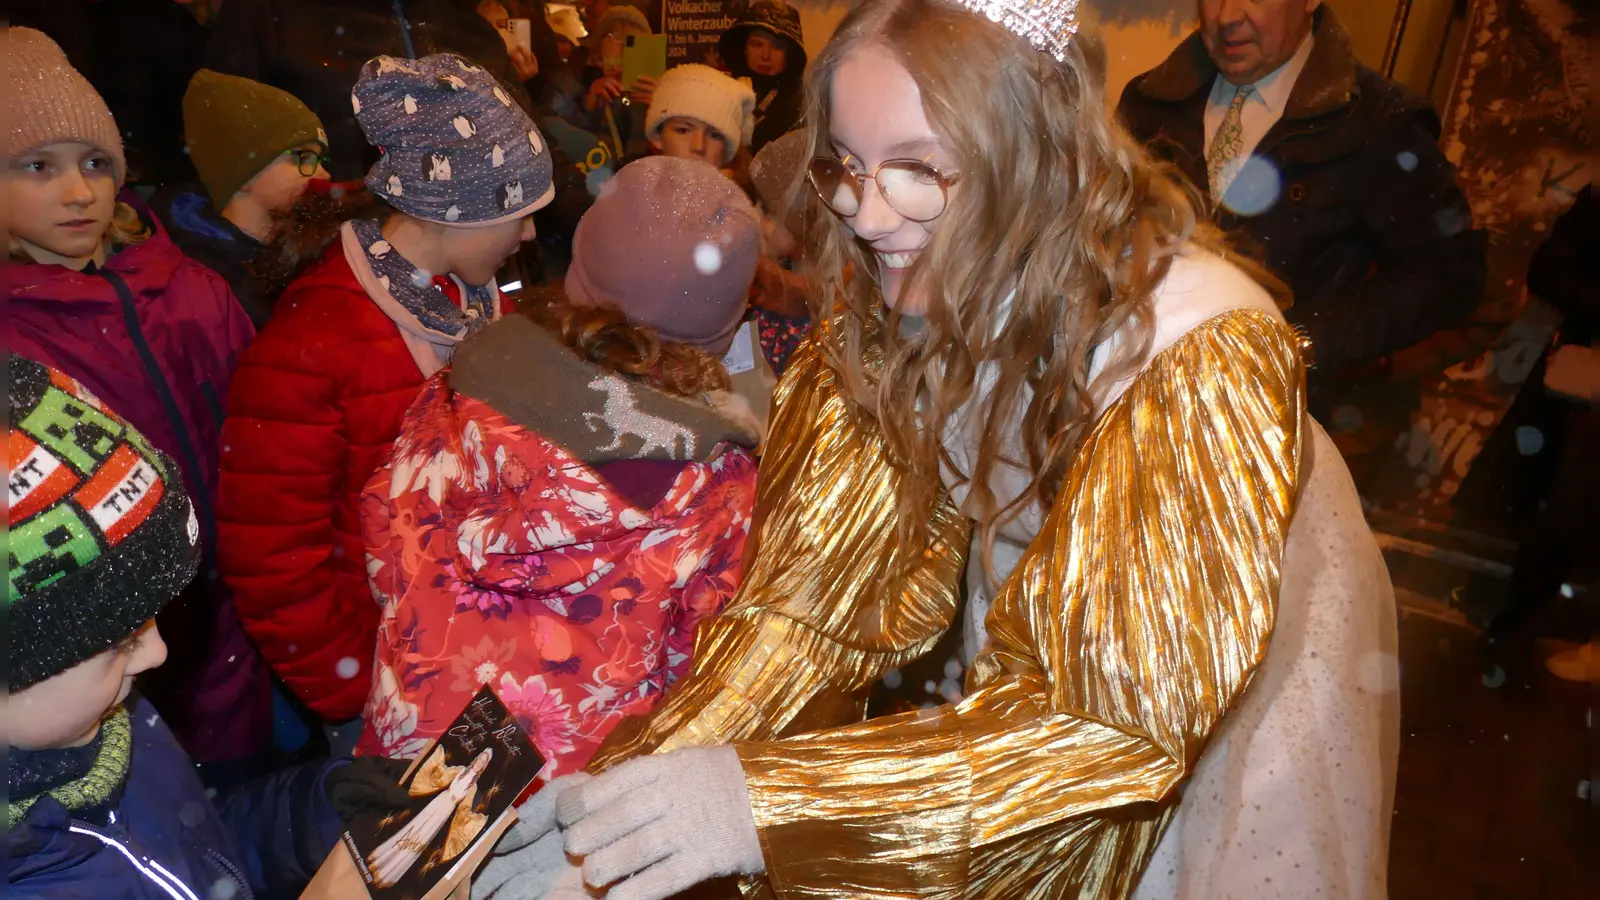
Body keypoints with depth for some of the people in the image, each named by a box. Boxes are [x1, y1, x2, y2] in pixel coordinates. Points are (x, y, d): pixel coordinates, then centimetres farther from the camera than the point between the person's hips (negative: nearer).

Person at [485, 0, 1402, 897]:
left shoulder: (1199, 350, -34)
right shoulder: (897, 302, -20)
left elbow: (1129, 704, -37)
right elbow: (825, 573, -19)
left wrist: (769, 798, -45)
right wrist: (654, 767, -32)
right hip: (1041, 639, 4)